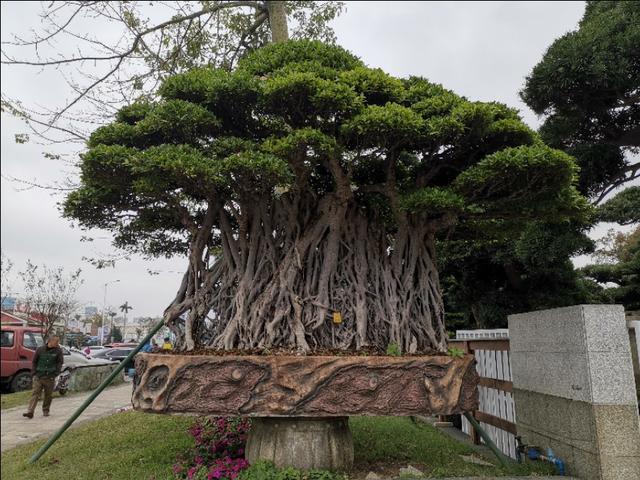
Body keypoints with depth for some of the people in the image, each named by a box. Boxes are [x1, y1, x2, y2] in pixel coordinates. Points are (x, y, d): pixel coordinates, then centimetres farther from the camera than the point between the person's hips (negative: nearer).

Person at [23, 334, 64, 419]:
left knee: (48, 395, 7)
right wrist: (33, 372, 1)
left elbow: (60, 363, 4)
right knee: (35, 394, -7)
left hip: (50, 378, 0)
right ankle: (30, 412, -9)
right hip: (38, 377, 0)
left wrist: (56, 373, -5)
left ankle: (46, 411, 21)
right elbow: (34, 362, 9)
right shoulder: (40, 349, 2)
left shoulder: (58, 351, 2)